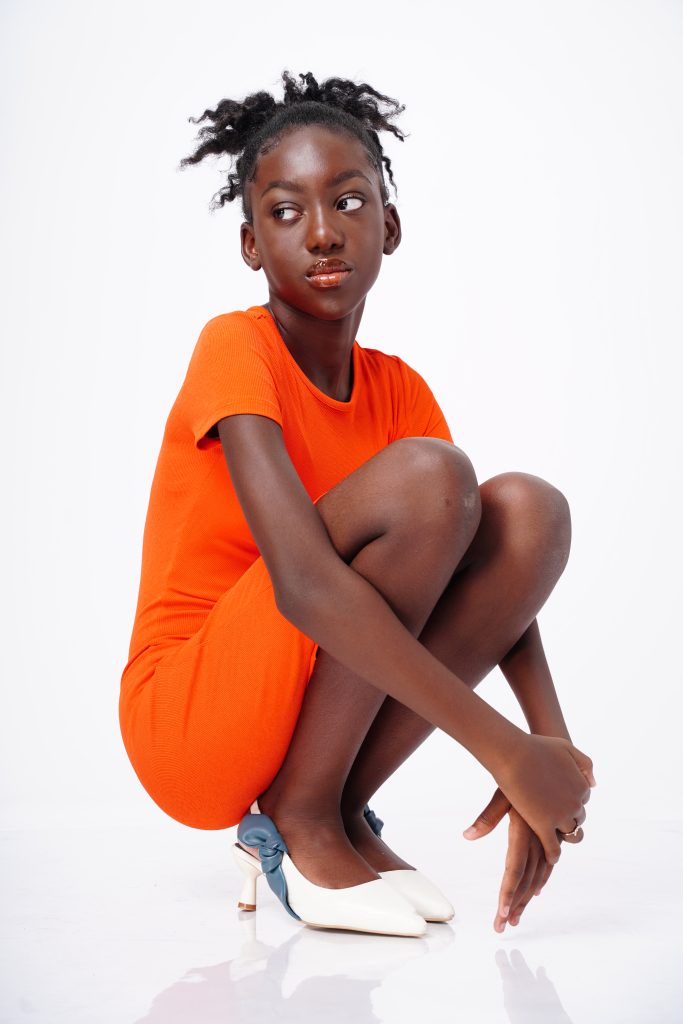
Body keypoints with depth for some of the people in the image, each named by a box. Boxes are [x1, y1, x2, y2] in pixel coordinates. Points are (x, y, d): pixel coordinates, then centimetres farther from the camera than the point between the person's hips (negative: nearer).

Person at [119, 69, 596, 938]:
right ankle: (296, 818, -12)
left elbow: (492, 568, 0)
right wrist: (503, 749, -29)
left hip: (318, 715, 6)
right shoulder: (236, 348, -15)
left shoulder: (399, 390, 6)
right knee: (427, 477, -25)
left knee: (531, 508, -10)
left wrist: (550, 745, -17)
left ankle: (338, 814, -5)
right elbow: (303, 584, -29)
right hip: (185, 728, -6)